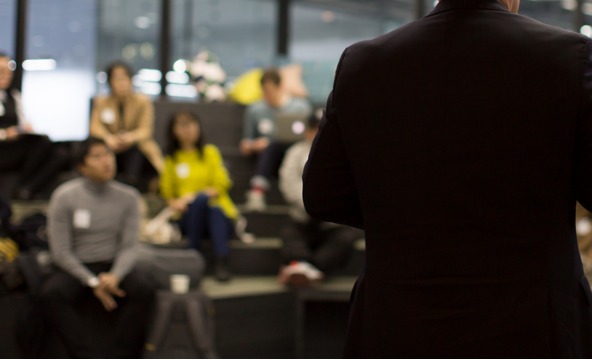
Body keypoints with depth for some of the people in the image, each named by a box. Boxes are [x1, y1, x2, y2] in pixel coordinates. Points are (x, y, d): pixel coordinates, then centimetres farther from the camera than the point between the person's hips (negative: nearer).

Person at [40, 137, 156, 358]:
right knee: (51, 294, -33)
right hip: (75, 269, -1)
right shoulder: (64, 197, -5)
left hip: (114, 266, 2)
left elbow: (129, 247, 0)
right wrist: (93, 282, -17)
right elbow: (60, 252, -6)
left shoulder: (128, 197, 2)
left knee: (144, 288, -30)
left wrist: (115, 276, -21)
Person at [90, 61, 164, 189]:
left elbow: (146, 130, -9)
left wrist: (131, 137, -33)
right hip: (110, 149, 2)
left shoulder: (143, 101, 1)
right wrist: (108, 138, -30)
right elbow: (95, 126, -6)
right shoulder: (101, 102, 6)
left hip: (134, 147, -2)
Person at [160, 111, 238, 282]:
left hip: (219, 212, 0)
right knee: (200, 198, -36)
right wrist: (174, 203, -12)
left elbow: (221, 185, 2)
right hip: (188, 219, 0)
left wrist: (191, 197, -11)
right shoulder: (172, 158, 14)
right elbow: (167, 192, 12)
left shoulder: (210, 152, 11)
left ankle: (222, 262, -42)